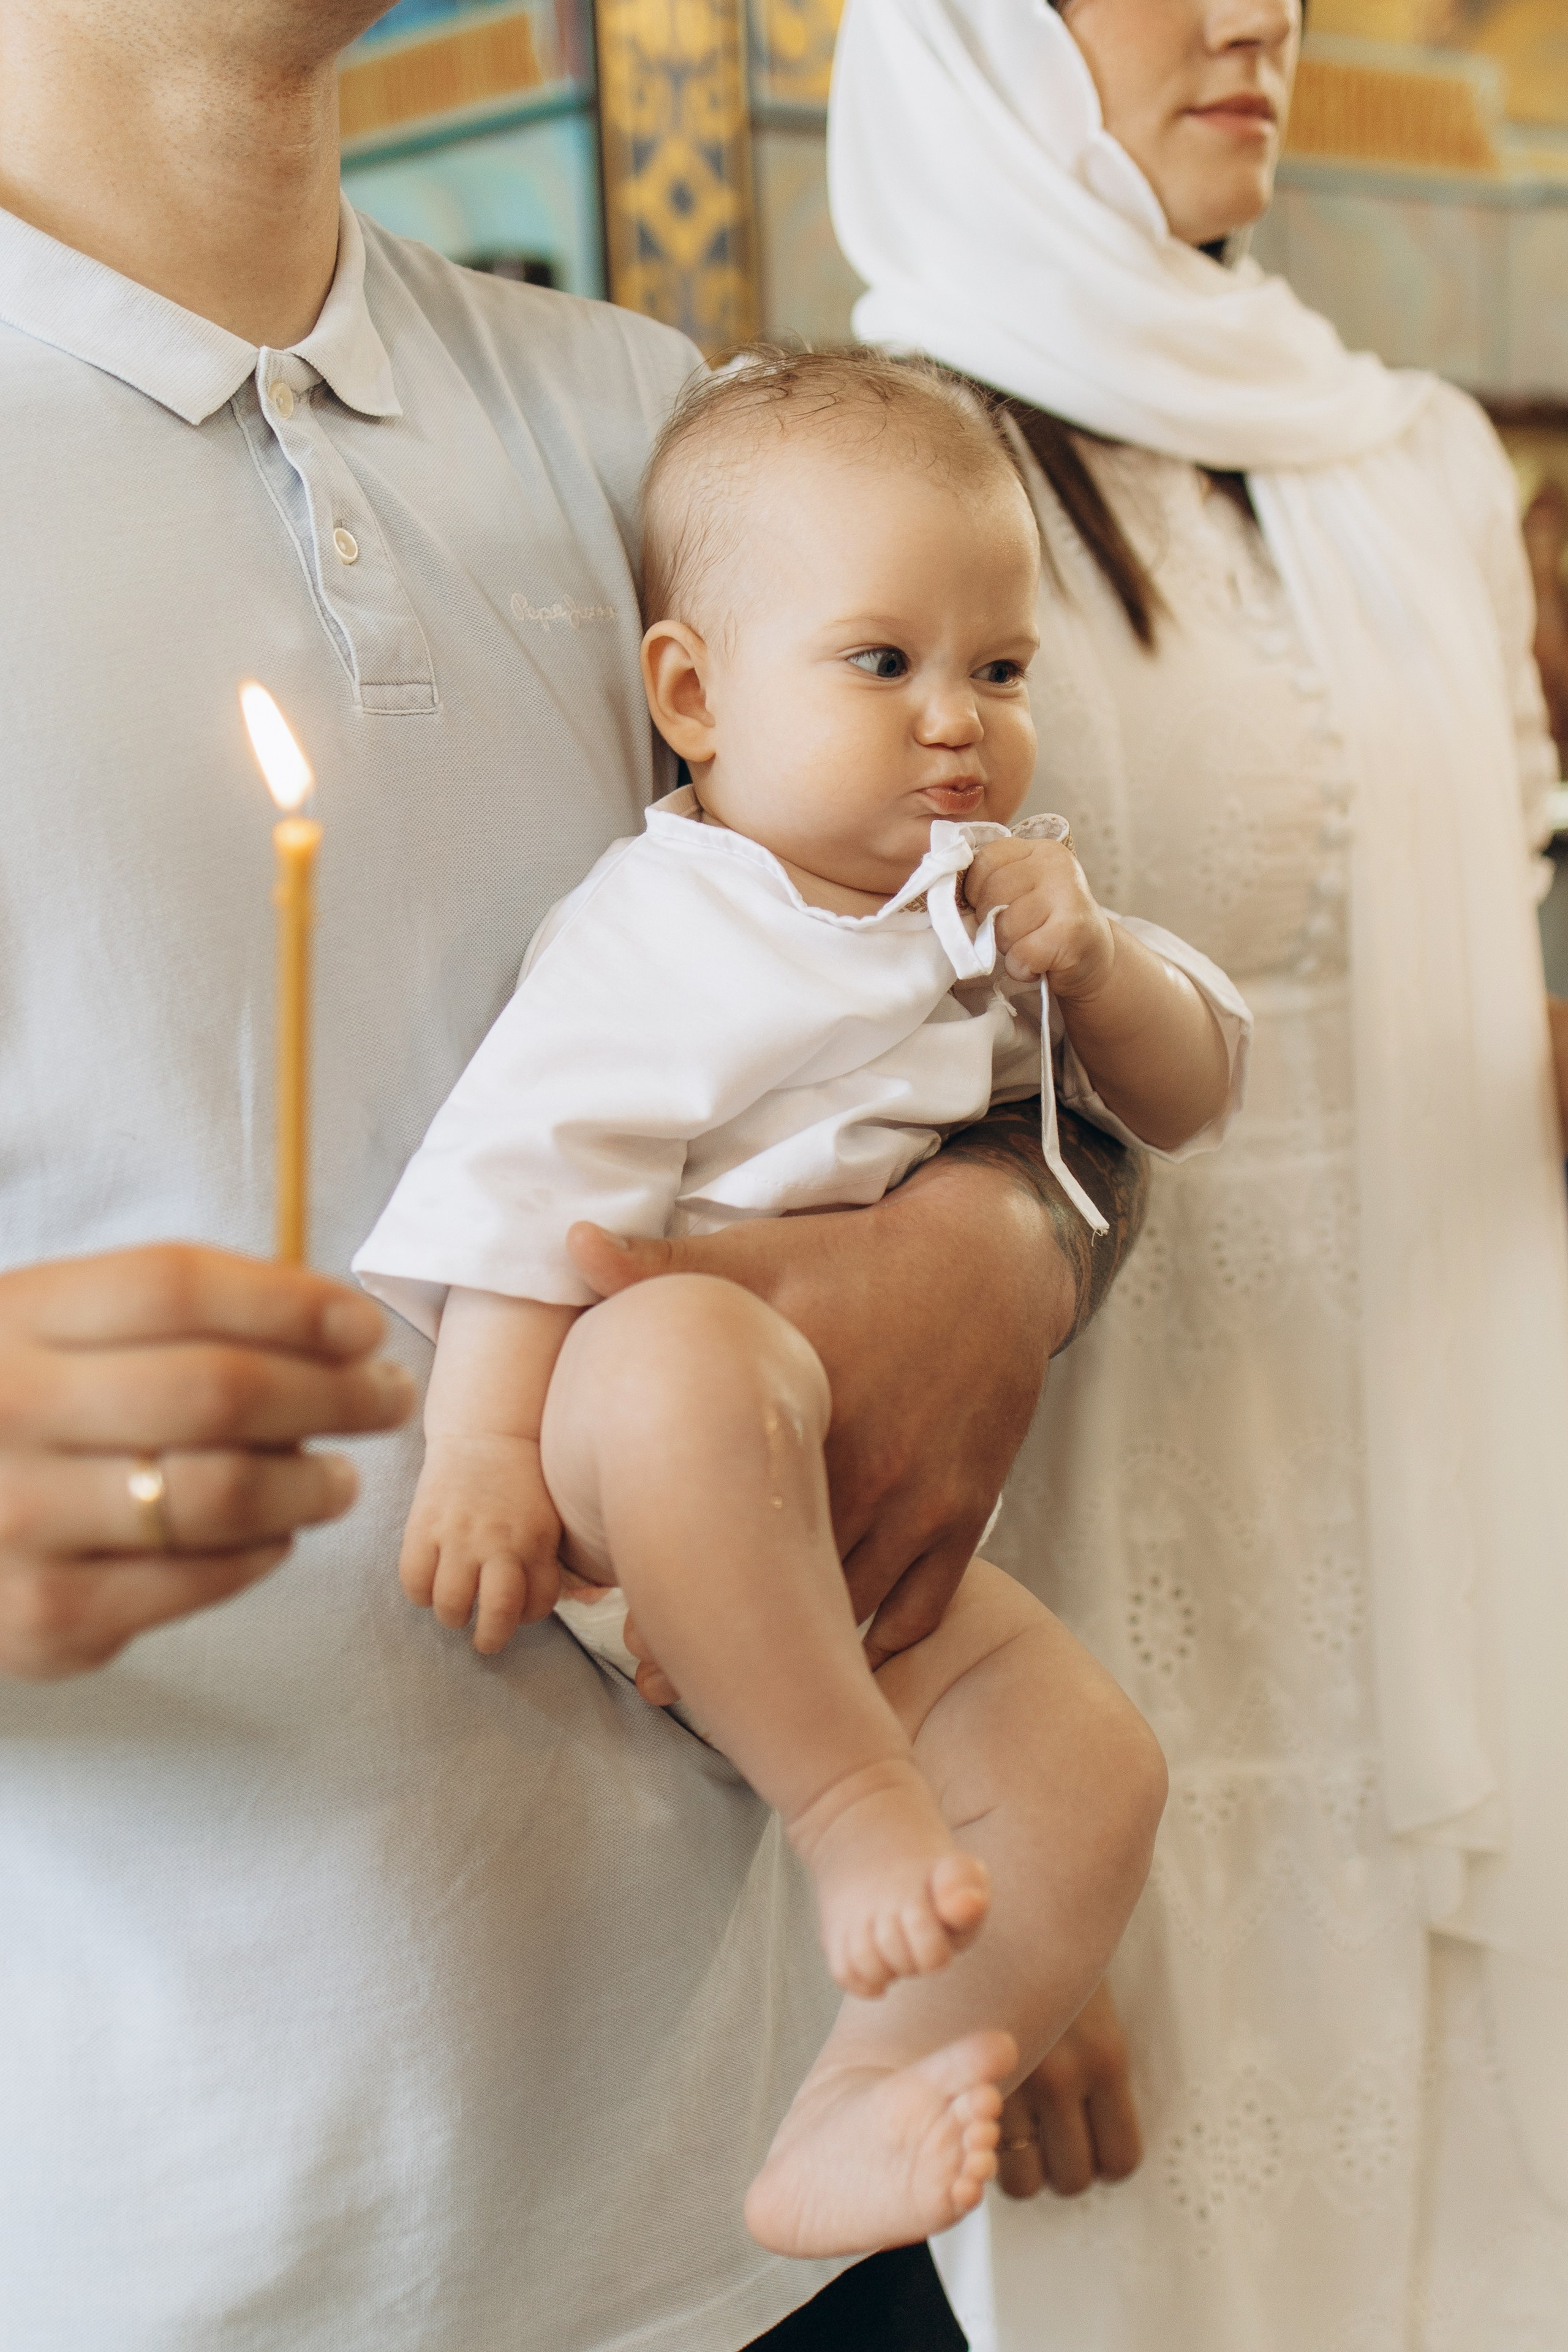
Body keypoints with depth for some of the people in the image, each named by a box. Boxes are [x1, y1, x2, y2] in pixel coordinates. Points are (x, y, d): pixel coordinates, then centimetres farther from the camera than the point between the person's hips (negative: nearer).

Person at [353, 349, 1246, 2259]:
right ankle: (842, 1796, -29)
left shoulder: (984, 903, 13)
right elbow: (526, 1174, -21)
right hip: (623, 1480, -7)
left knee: (1088, 1769, -9)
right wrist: (482, 1439, -32)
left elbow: (1192, 1098, 16)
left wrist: (1095, 967, -5)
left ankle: (844, 2125, -2)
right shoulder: (666, 931, -12)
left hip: (858, 1524, 7)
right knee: (682, 1353, -43)